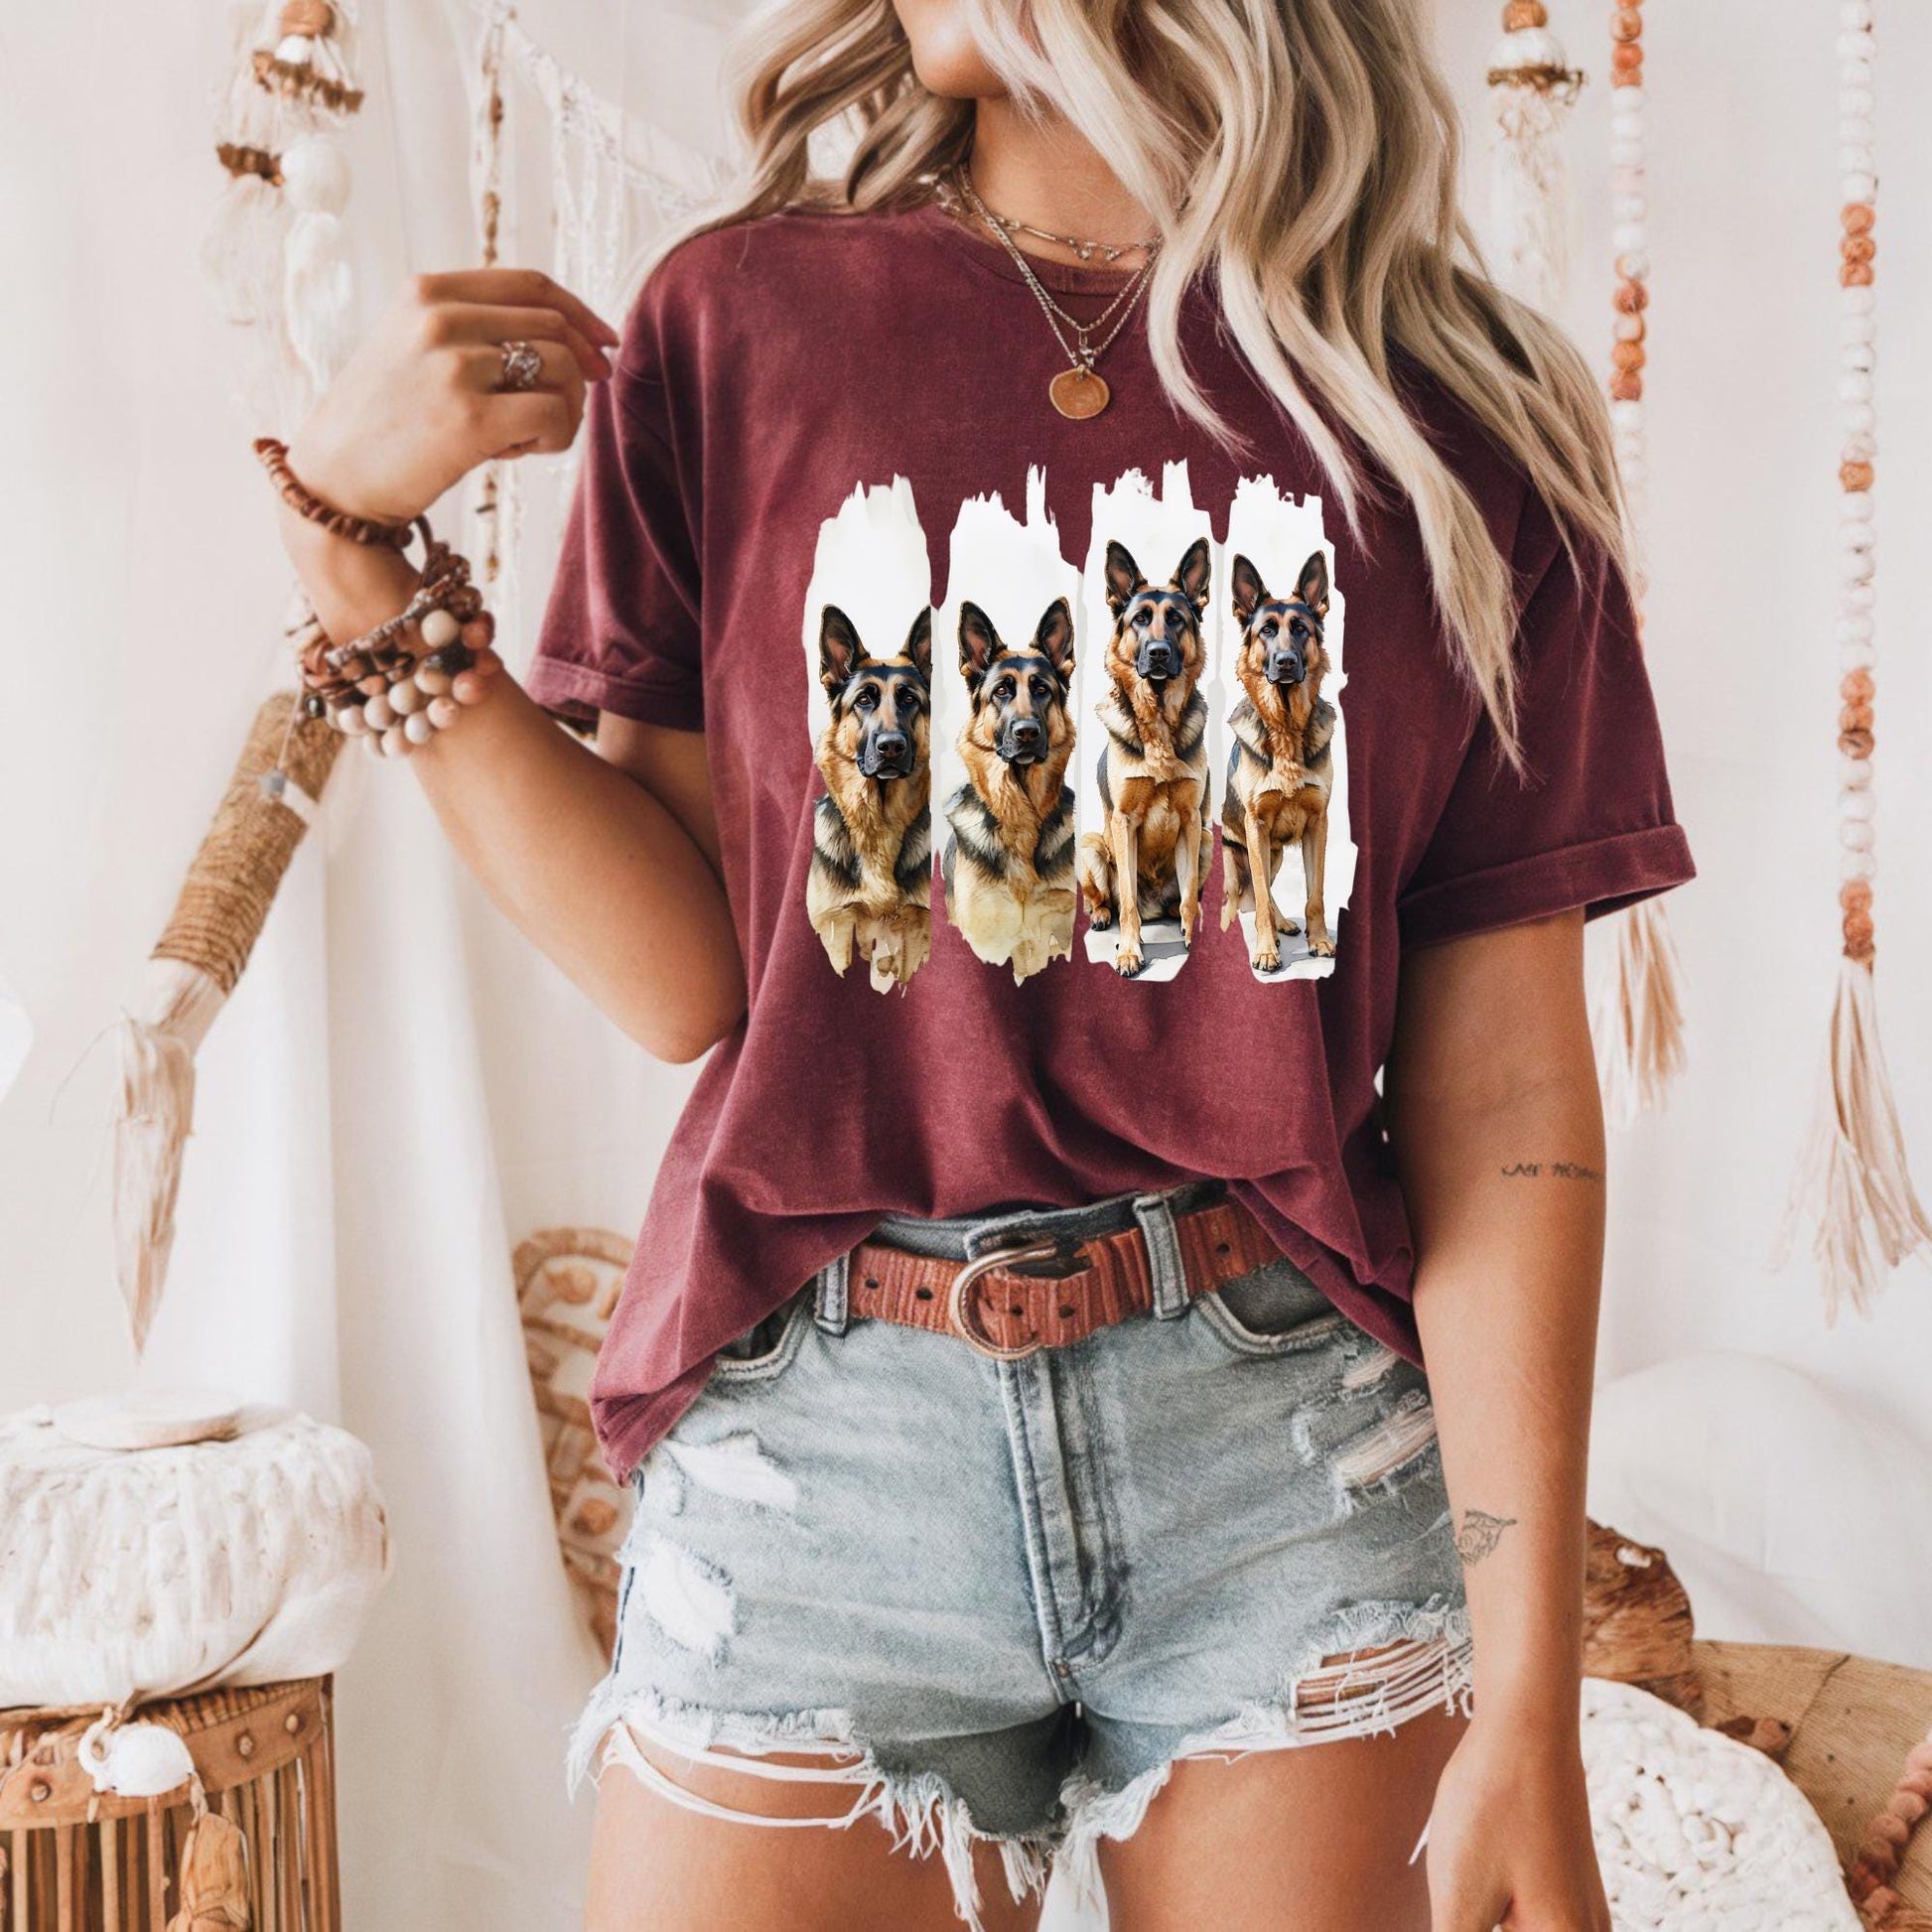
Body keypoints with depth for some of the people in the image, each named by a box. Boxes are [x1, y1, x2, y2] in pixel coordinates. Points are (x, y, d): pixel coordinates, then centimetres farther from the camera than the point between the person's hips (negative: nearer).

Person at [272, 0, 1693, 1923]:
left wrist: (1527, 1713, -6)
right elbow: (682, 976, -2)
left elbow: (1500, 1087, -4)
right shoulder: (740, 321, 1)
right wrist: (353, 552, -11)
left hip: (1296, 1451, 0)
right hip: (821, 1442, 0)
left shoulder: (1461, 411, 0)